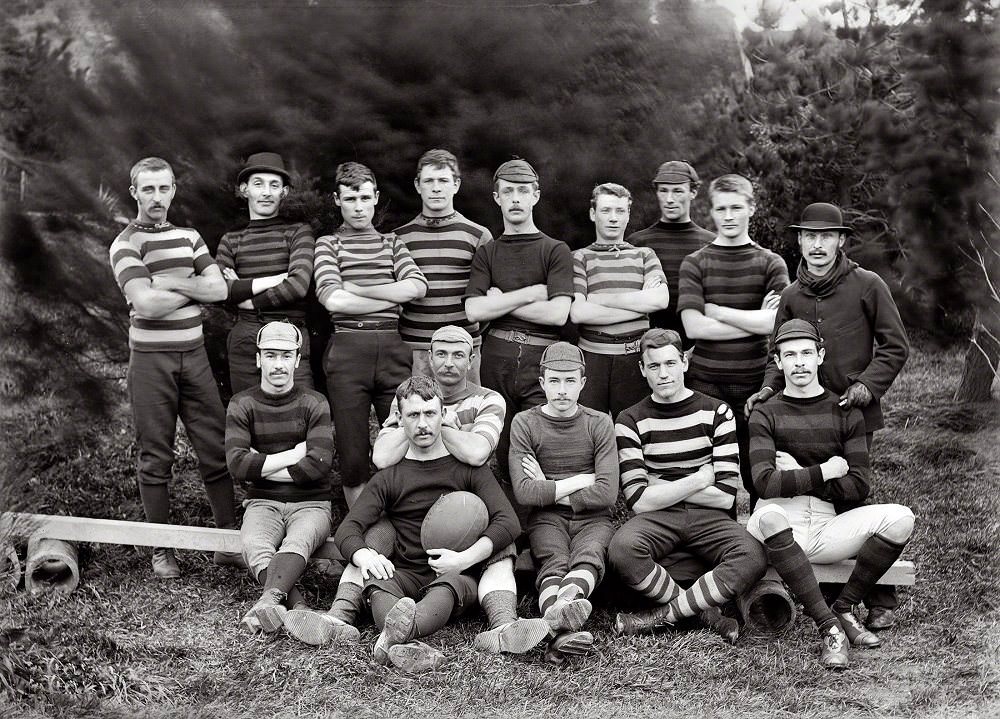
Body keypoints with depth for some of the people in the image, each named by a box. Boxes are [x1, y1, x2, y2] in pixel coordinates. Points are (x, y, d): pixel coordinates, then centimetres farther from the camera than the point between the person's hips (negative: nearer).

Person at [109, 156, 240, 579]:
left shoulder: (189, 237, 15)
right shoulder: (126, 244, -3)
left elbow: (219, 289, 2)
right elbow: (146, 304, -18)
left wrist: (171, 282, -10)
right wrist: (195, 287, -5)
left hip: (194, 355, 5)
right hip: (151, 359, -5)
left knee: (217, 450, 2)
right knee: (155, 459, 2)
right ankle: (161, 551, 10)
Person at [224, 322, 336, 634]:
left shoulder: (314, 403, 4)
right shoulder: (242, 405, 7)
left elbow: (318, 465, -11)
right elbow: (237, 465, -8)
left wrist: (261, 467, -6)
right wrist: (294, 455, -7)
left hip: (310, 503, -1)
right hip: (262, 503, 2)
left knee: (298, 541, -36)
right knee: (255, 546, -33)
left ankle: (270, 598, -60)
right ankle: (299, 608, -51)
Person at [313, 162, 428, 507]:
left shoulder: (392, 243, 18)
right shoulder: (328, 244, 10)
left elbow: (417, 287, -1)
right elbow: (333, 300, -8)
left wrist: (356, 288, -5)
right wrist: (392, 297, -4)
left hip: (393, 349, 2)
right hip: (347, 349, -2)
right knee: (352, 453, 1)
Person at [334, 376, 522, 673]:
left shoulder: (468, 468, 12)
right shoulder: (388, 478, 16)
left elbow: (508, 522, -1)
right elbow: (348, 528, 4)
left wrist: (465, 559, -17)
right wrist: (364, 556, -21)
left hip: (458, 575, -2)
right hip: (404, 575, 2)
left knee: (450, 583, -37)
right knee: (377, 582, -32)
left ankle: (392, 637, -67)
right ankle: (407, 646, -62)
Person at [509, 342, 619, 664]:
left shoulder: (599, 423, 6)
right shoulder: (525, 423, 5)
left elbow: (607, 493, -5)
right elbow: (524, 492, -8)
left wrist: (549, 490, -5)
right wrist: (582, 480, -5)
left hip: (592, 517, 1)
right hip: (546, 517, 0)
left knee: (589, 556, -33)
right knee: (554, 563, -32)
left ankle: (560, 607, -65)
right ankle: (564, 630, -62)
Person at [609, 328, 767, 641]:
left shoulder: (716, 412, 5)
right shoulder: (630, 421, 4)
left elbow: (725, 495, -2)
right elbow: (639, 500, -6)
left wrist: (661, 489, -4)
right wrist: (700, 479, -5)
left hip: (708, 518, 1)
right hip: (656, 519, 0)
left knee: (753, 559, -32)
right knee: (622, 549, -36)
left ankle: (663, 615, -19)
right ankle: (708, 612, -19)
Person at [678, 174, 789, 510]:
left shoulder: (771, 264, 6)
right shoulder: (695, 264, 5)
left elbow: (773, 324, -9)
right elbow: (694, 327, -8)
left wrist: (716, 311, -6)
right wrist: (755, 321, -7)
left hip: (756, 384, 0)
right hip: (706, 384, 0)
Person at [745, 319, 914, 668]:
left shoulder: (845, 413, 11)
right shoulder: (765, 414, 6)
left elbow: (858, 487, 1)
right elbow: (765, 482, -11)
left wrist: (798, 476, -4)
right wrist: (824, 472, -7)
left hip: (826, 527, 2)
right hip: (780, 525, -2)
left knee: (900, 518, -21)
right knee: (769, 516, -39)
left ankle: (843, 609, -8)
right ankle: (829, 627, -32)